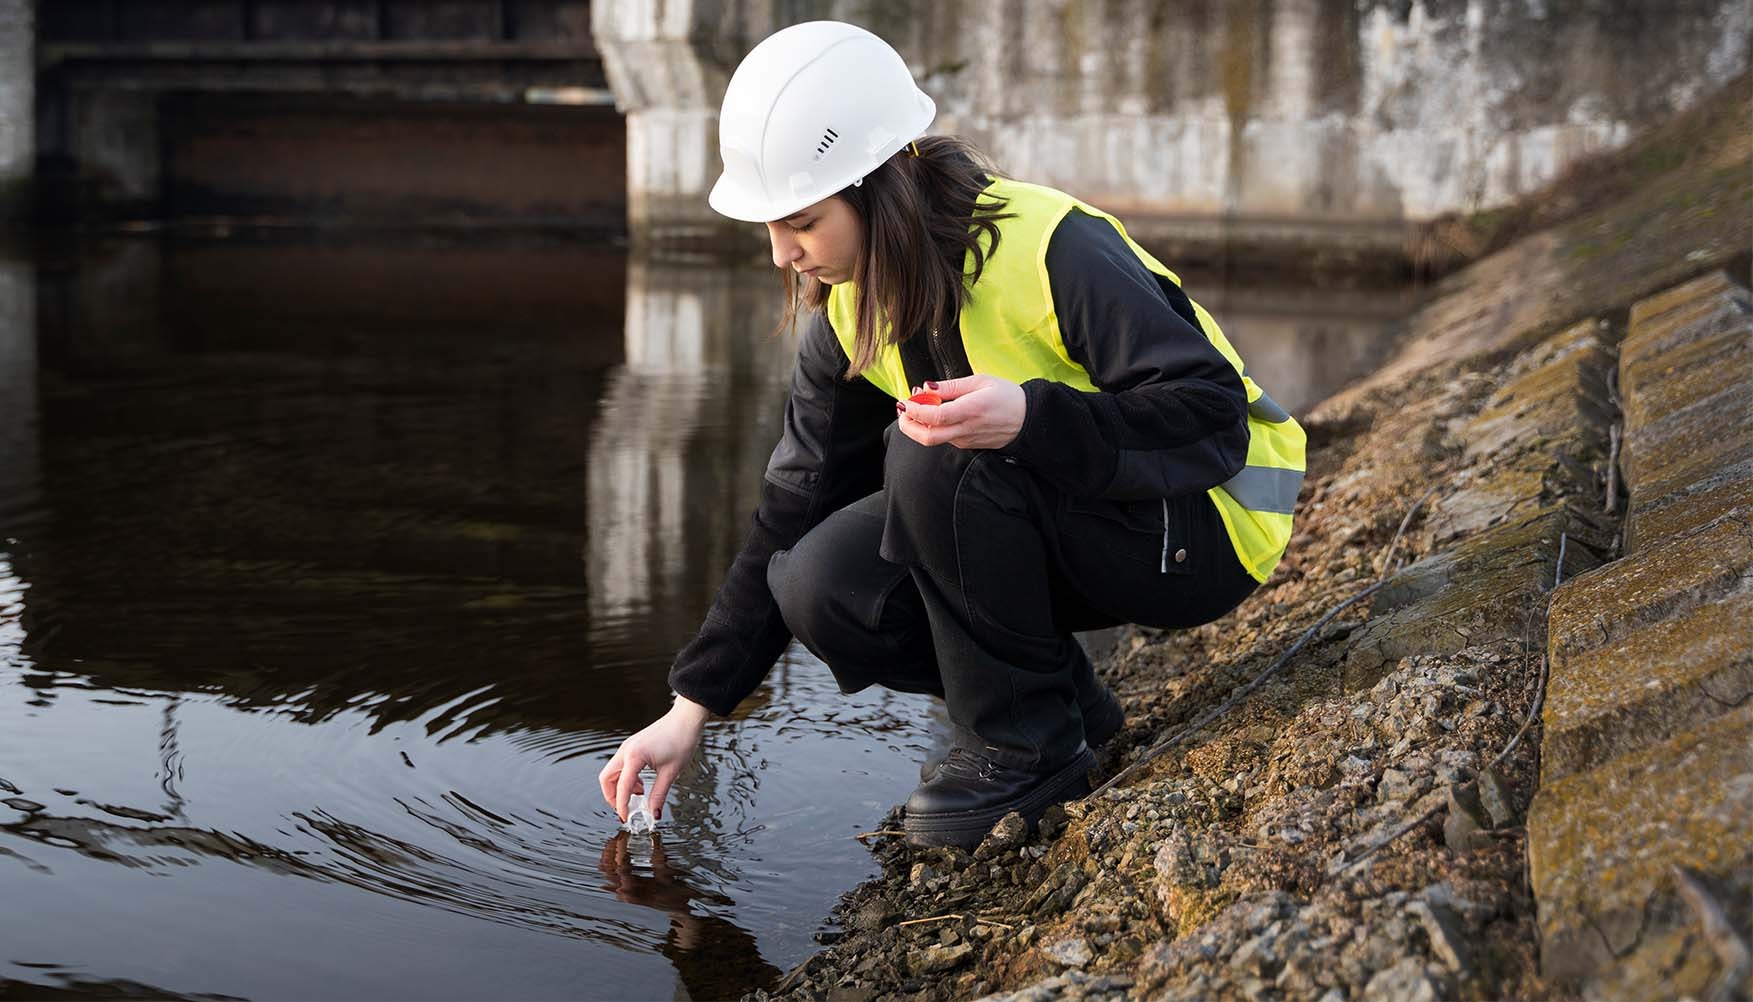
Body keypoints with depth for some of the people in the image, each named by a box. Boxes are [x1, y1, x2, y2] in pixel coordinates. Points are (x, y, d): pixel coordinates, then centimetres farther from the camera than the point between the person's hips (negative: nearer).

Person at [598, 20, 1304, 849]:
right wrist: (690, 711, -2)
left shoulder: (1051, 249, -26)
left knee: (937, 454, -31)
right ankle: (1064, 700, 3)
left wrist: (1028, 416, -45)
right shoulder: (848, 314, -4)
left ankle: (1026, 744, -15)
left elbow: (1214, 418, -28)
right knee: (819, 588, -15)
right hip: (1061, 525, 7)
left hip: (1197, 531, -7)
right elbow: (792, 514, 1)